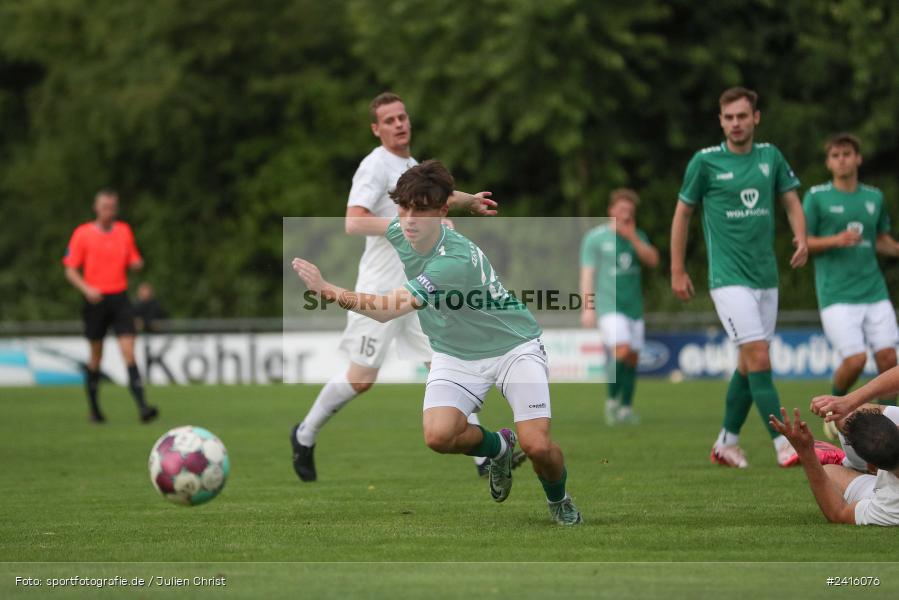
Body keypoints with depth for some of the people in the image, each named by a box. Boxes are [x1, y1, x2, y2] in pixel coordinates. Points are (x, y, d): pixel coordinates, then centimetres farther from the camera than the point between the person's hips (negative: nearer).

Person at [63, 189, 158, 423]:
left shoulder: (124, 231, 8)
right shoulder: (83, 233, -1)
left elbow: (133, 262, 17)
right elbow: (71, 270, -1)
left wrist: (137, 264, -7)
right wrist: (87, 289, -18)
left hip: (119, 298, 1)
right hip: (96, 299, -1)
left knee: (128, 351, -12)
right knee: (96, 355, 7)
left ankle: (142, 406, -21)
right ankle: (94, 407, 23)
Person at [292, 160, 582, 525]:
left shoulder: (457, 262, -35)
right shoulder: (398, 232, -13)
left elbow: (390, 308, -43)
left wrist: (329, 290, -51)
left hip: (512, 347, -5)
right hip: (456, 355, 5)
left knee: (537, 446, -19)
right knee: (438, 436, -21)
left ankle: (558, 499, 17)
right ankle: (498, 447, 13)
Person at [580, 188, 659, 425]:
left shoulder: (638, 236, 12)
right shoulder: (595, 238, -1)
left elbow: (653, 260, -3)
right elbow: (587, 273, -3)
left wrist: (632, 238, -13)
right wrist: (587, 308, -10)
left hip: (634, 306, 5)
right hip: (608, 305, -5)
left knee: (632, 359, 3)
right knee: (622, 351, -20)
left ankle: (626, 407, 14)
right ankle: (612, 401, -5)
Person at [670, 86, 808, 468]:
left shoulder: (770, 156, 7)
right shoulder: (705, 161, -5)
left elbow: (791, 201, 14)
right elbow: (683, 212, 4)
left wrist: (801, 237, -7)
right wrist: (677, 271, 3)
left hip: (766, 277, 5)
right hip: (729, 277, -5)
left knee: (748, 362, 10)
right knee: (759, 357, -15)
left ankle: (726, 443, 23)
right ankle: (784, 446, -17)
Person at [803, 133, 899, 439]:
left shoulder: (874, 197, 12)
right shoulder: (816, 196, 0)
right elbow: (802, 242, 0)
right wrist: (836, 241, -17)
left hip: (874, 291, 4)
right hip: (836, 295, -4)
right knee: (855, 359, -14)